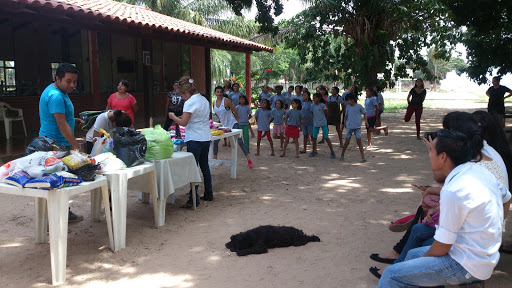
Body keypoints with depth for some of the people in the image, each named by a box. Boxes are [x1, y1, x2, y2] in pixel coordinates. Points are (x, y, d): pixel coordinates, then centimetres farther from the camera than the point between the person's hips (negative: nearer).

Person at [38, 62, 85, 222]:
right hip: (56, 144, -10)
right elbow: (62, 124, -25)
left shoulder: (58, 92, 13)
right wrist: (75, 146, -25)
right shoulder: (55, 96, -20)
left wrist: (73, 120, 11)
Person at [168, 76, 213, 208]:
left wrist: (173, 116, 0)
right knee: (204, 166, 18)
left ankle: (193, 199, -3)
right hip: (206, 138, 9)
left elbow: (183, 122, -18)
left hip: (195, 140, -8)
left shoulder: (190, 102, -13)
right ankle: (208, 194, 26)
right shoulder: (204, 100, 12)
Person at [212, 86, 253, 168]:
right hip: (222, 125, 6)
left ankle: (248, 159, -8)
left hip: (232, 124, -6)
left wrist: (237, 121, -1)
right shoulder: (214, 103, 4)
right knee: (215, 141, 5)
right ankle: (214, 158, 22)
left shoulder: (226, 101, -13)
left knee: (239, 141, -10)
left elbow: (235, 111, -8)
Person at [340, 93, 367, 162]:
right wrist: (345, 122, 11)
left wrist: (366, 121, -4)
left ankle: (363, 157, -3)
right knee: (347, 141, 3)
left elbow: (364, 113, 8)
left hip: (357, 127, -2)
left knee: (359, 141, -5)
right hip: (349, 127, 2)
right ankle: (342, 155, 18)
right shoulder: (348, 107, 5)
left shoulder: (359, 106, -2)